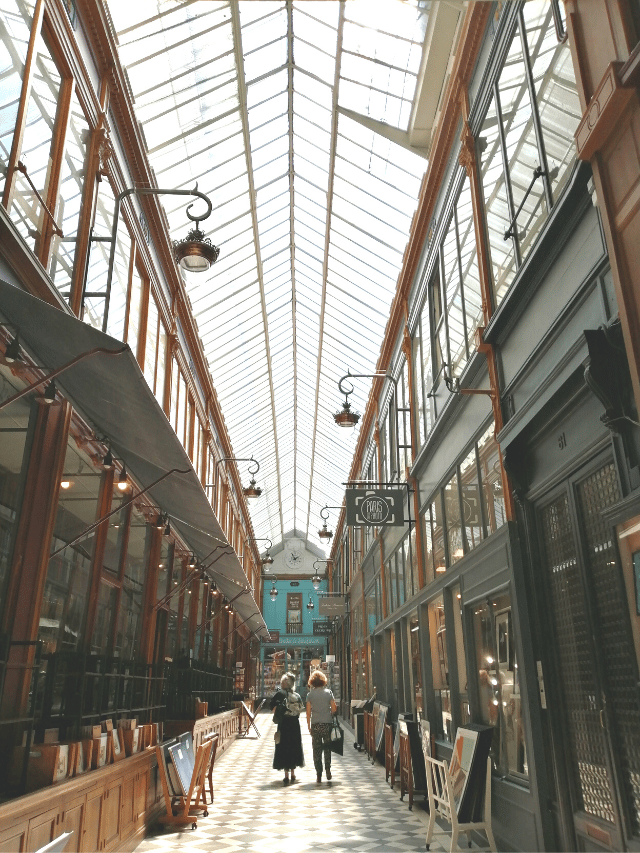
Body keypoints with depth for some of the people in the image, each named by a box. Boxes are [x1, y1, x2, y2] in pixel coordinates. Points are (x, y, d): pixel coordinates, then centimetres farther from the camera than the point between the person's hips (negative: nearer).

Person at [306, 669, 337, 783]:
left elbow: (308, 712, -1)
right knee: (327, 747, 15)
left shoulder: (310, 694, -2)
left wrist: (309, 726, 6)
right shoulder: (328, 692, -1)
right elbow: (334, 709, -2)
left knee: (317, 749, 7)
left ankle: (319, 775, 7)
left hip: (315, 725, 0)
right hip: (327, 723, 0)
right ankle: (328, 768, 1)